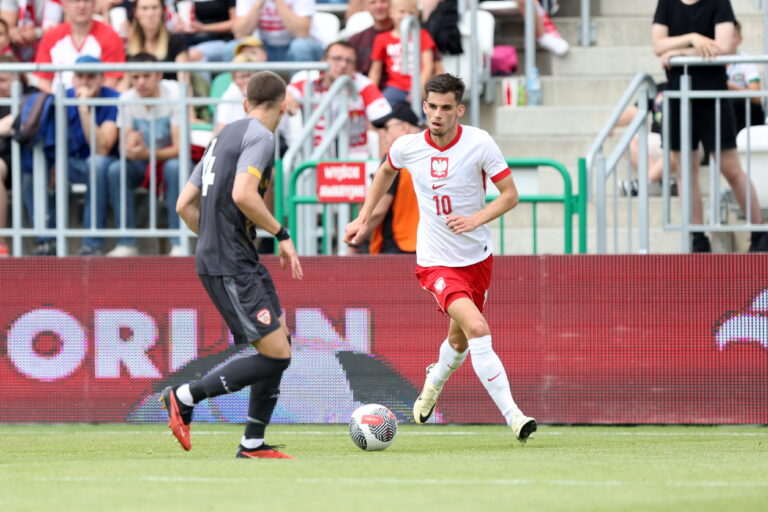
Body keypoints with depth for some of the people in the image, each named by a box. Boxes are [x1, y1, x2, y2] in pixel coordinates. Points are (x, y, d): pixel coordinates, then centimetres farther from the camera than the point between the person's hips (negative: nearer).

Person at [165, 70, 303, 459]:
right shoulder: (260, 137, -9)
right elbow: (243, 194, -25)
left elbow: (185, 205, 18)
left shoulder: (224, 136, 19)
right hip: (231, 266, -10)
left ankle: (253, 443, 13)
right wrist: (282, 235, -14)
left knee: (280, 343, 12)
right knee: (275, 355, -12)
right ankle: (185, 397, -5)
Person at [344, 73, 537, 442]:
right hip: (436, 260, -2)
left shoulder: (479, 143, -12)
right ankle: (512, 415, -24)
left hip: (477, 256, 2)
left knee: (460, 341, 18)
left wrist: (476, 219, -24)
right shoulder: (408, 147, -8)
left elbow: (510, 195, -8)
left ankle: (434, 382, 53)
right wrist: (363, 219, 15)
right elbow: (385, 171, 16)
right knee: (477, 328, -24)